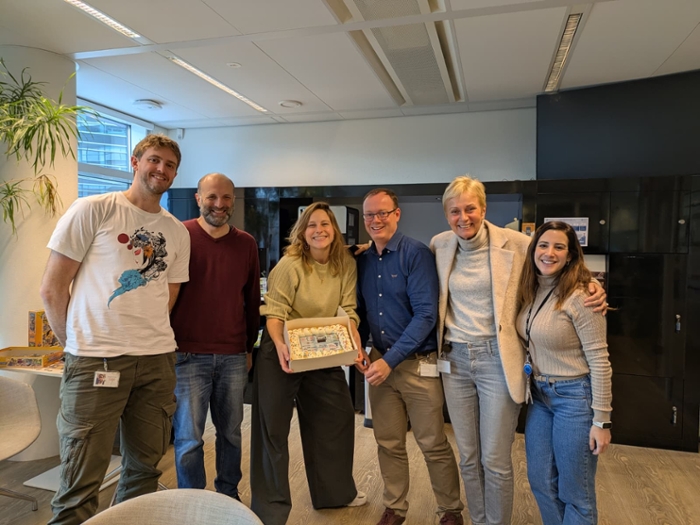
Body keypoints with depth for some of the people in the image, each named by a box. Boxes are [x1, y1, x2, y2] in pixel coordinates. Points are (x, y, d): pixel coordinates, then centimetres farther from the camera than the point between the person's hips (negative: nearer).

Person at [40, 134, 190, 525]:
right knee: (81, 483, 1)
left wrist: (150, 338, 7)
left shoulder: (178, 233, 11)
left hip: (158, 360, 5)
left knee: (145, 469, 14)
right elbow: (52, 289, -2)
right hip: (97, 360, -4)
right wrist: (78, 343, 3)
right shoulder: (92, 211, -3)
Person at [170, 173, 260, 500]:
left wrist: (250, 346, 14)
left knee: (231, 433, 14)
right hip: (188, 355, -3)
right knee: (189, 439, 5)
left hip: (234, 357, 3)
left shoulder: (247, 244, 7)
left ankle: (229, 496, 33)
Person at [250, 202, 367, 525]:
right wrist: (279, 346, -37)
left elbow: (348, 311, -5)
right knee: (273, 428, 2)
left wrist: (356, 346, -20)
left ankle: (335, 492, 37)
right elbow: (274, 311, -21)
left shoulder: (346, 265, -5)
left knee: (338, 417, 14)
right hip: (282, 352, -5)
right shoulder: (290, 264, -19)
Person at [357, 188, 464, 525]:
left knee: (433, 445, 7)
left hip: (418, 363, -5)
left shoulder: (416, 253, -13)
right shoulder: (363, 261, 6)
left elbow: (426, 314, -19)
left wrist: (391, 360, -22)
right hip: (380, 360, 5)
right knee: (389, 444, 15)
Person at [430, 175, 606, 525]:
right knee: (468, 458, 15)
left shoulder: (513, 243, -8)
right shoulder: (439, 245, 3)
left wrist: (592, 287, -11)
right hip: (455, 360, 4)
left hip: (497, 360, -3)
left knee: (495, 461, 5)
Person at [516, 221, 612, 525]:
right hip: (539, 394, 7)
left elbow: (599, 360, -17)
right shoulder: (529, 291, 2)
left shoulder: (579, 296, -18)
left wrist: (601, 420, -15)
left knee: (574, 492, 9)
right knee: (540, 482, 17)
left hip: (575, 396, -6)